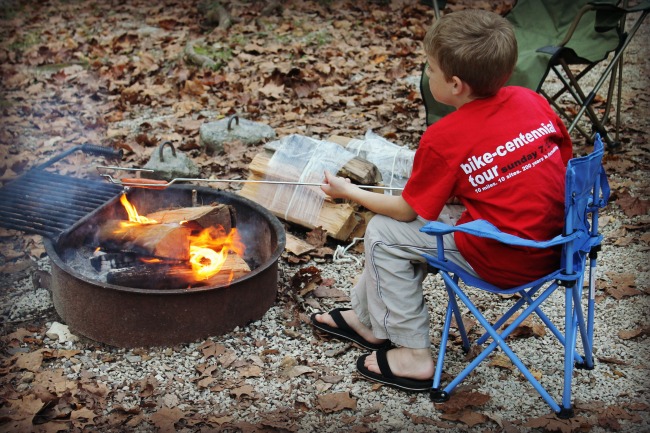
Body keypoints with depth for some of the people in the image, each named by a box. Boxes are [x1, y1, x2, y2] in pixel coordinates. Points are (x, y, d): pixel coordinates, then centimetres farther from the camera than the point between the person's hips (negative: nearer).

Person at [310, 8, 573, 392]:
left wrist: (348, 191, 9)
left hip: (502, 263, -8)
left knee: (384, 233, 5)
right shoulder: (531, 101, -2)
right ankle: (366, 318, 35)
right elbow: (567, 162, 8)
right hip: (554, 245, 8)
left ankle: (413, 354, 13)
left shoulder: (443, 140, -18)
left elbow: (408, 210, -5)